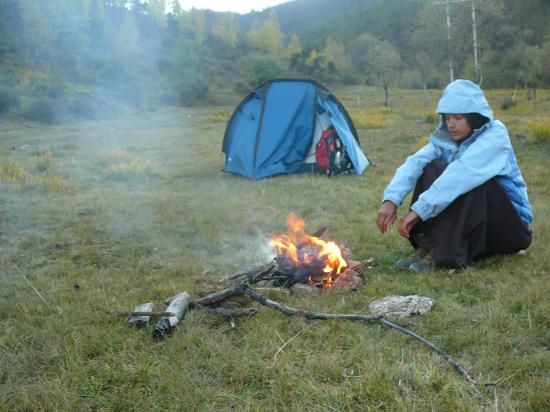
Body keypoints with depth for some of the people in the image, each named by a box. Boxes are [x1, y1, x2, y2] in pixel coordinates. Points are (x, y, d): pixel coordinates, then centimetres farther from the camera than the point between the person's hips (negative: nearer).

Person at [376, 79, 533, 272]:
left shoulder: (495, 135, -18)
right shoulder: (445, 139, -1)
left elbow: (463, 172, -35)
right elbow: (415, 162, -17)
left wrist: (417, 210, -42)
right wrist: (391, 199, -35)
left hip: (510, 226, -5)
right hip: (467, 228, 5)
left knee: (471, 181, -32)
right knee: (432, 169, -16)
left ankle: (449, 253, -27)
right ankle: (427, 247, -20)